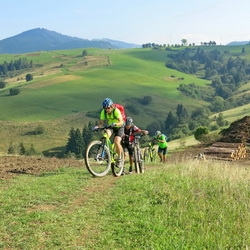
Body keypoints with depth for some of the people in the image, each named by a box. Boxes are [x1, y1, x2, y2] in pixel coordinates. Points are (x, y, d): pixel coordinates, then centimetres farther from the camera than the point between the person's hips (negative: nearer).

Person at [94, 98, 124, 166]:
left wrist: (115, 124, -55)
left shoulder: (116, 111, -26)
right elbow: (101, 123, -14)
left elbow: (121, 122, -35)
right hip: (110, 127, 3)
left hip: (119, 127, -3)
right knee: (106, 133, -32)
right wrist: (97, 127, -35)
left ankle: (119, 157, -4)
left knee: (116, 141, -25)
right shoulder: (103, 112, -14)